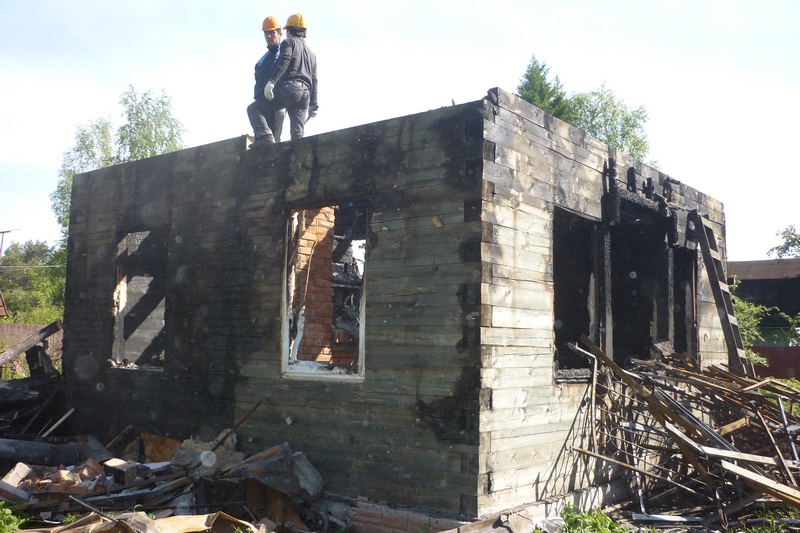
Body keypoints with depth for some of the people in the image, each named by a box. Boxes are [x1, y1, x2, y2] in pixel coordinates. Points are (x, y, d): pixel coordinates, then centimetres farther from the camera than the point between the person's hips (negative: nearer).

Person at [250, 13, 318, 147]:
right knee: (298, 132, 2)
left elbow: (284, 61, -10)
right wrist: (313, 104, 23)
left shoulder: (289, 42, 11)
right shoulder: (311, 54, 31)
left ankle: (265, 136, -18)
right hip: (305, 93, 6)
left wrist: (272, 81, -21)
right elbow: (314, 80, 26)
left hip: (289, 87, -6)